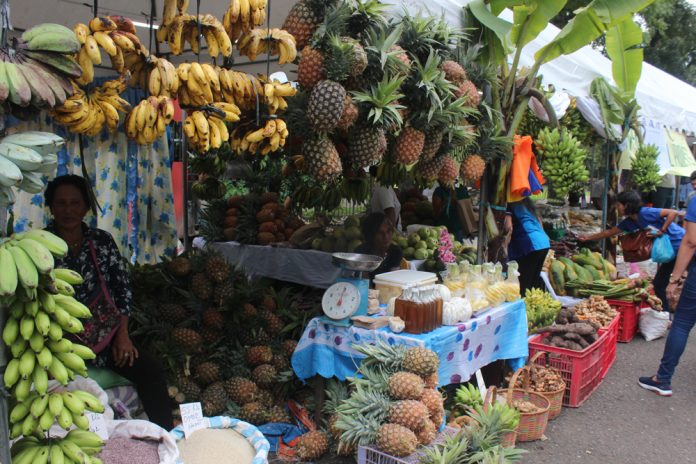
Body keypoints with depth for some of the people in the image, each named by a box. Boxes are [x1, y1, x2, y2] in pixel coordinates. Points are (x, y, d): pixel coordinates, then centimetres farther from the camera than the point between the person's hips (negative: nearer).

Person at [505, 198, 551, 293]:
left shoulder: (510, 204, -5)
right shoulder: (526, 201, 20)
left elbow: (508, 227, -18)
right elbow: (539, 221, 26)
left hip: (528, 245, -9)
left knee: (523, 284, -4)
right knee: (535, 279, 19)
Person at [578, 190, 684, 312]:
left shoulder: (645, 213, -21)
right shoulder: (629, 222, 6)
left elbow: (674, 213, -24)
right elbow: (609, 232, 17)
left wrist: (662, 230, -24)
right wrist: (588, 238, 21)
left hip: (681, 246, -9)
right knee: (658, 284, 11)